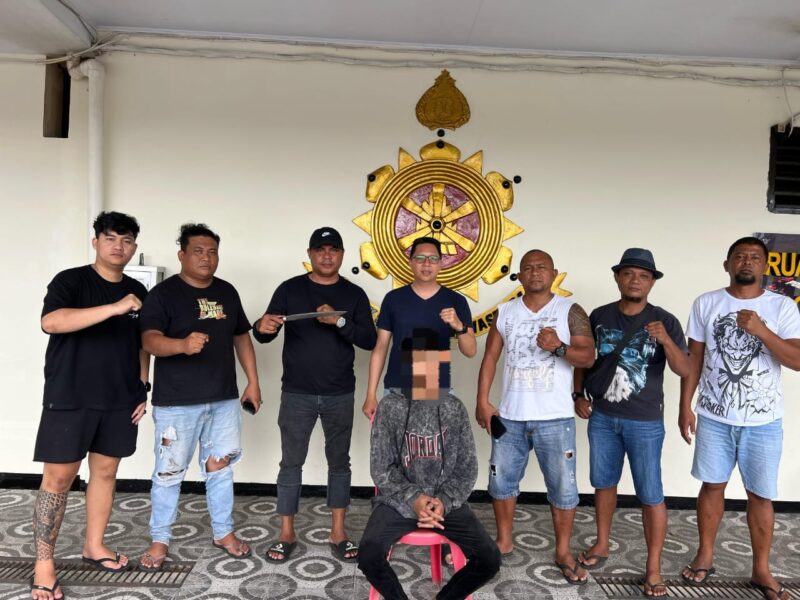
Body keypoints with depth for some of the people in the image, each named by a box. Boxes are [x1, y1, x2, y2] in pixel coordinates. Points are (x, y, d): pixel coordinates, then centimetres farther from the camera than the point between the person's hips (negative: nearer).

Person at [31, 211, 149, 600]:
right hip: (69, 399, -5)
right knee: (58, 479, 1)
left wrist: (142, 390, 9)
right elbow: (51, 322, -26)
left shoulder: (137, 291, 9)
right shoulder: (70, 281, -7)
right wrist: (114, 308, -32)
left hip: (120, 401, 5)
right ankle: (43, 565, 12)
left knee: (106, 472, 13)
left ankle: (94, 546, 28)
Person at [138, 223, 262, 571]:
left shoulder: (227, 292, 10)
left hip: (224, 399, 5)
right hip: (176, 402, -4)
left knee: (220, 468, 14)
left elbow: (241, 337, 15)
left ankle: (223, 533, 29)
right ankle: (159, 540, 24)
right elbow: (150, 340, -19)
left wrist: (253, 382, 10)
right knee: (169, 472, 6)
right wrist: (183, 344, -39)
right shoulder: (164, 293, -7)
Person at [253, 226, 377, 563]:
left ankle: (338, 533, 22)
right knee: (291, 462, 6)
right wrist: (263, 327, -28)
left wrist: (339, 321, -22)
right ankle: (286, 534, 20)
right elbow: (262, 336, -4)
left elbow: (370, 340, -6)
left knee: (339, 462, 10)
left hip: (340, 395, 1)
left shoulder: (354, 294, 2)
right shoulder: (289, 289, 0)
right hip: (297, 394, -1)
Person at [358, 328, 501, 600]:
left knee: (489, 559, -16)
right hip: (399, 501, -1)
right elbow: (380, 468, -6)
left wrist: (444, 502, -15)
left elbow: (467, 468, 1)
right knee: (369, 556, -26)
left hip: (447, 502, 2)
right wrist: (413, 499, -20)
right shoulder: (390, 407, -7)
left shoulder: (454, 408, -2)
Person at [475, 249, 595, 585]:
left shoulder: (570, 311, -3)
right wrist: (482, 401, -2)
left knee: (563, 488, 6)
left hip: (554, 418, -3)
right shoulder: (505, 312, 5)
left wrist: (559, 347, -26)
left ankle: (563, 552, 25)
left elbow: (589, 357, -7)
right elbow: (490, 358, 5)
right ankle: (504, 541, 34)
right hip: (510, 416, 3)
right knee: (501, 481, 14)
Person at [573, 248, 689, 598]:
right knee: (604, 483, 17)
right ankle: (602, 545, 36)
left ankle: (653, 567, 17)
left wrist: (665, 340, -31)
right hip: (602, 418, 3)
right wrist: (578, 395, 3)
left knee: (650, 495, 3)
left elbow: (684, 370, -14)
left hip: (645, 423, -3)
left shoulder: (664, 321, -8)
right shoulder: (599, 317, 0)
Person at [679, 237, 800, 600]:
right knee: (712, 486, 12)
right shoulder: (706, 304, 0)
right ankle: (705, 555, 27)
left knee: (760, 495, 9)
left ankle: (761, 570, 25)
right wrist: (685, 406, 0)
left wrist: (761, 330, -23)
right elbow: (693, 359, 3)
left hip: (763, 421, 0)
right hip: (714, 416, 1)